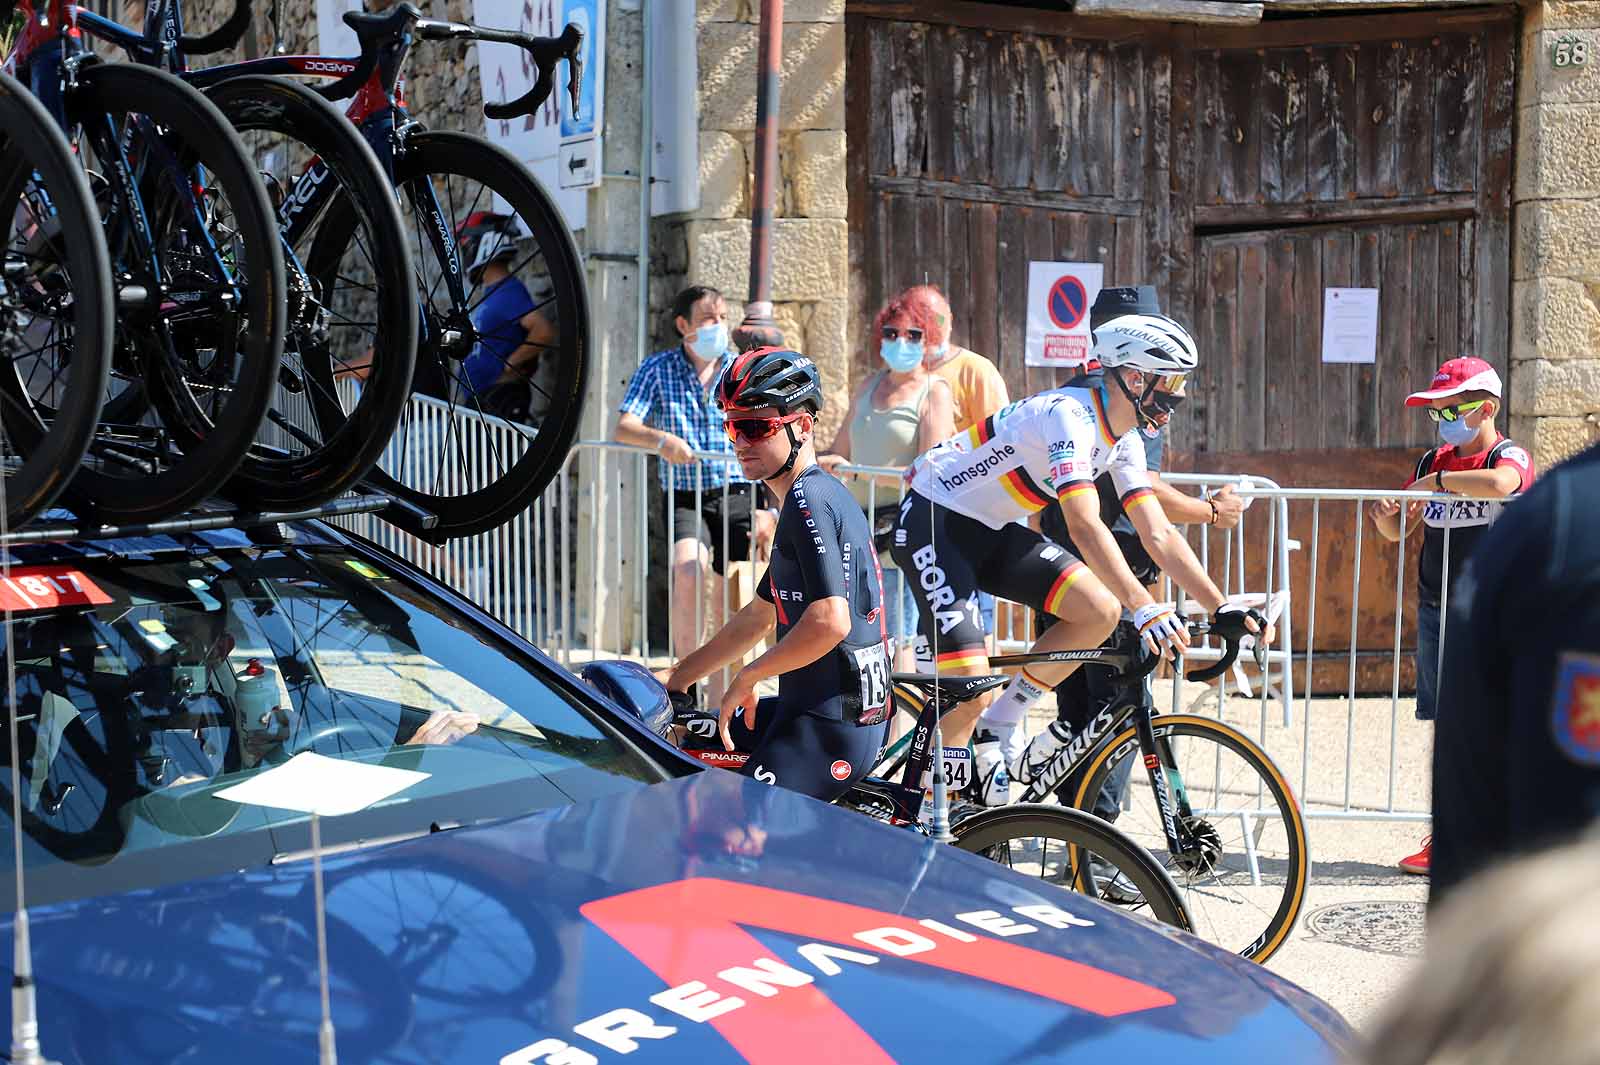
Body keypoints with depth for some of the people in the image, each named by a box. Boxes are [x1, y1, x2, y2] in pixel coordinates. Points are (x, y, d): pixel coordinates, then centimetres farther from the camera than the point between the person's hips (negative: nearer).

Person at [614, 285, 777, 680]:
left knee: (728, 605, 4)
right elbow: (623, 428, -8)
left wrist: (768, 510, -7)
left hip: (739, 496, 1)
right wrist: (663, 440, -29)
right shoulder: (657, 369, 2)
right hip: (687, 499, -1)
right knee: (689, 571, -28)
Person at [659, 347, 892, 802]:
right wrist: (676, 677, 24)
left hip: (828, 727, -10)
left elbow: (829, 622, -26)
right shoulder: (816, 495, 17)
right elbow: (758, 616, 25)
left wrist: (747, 677, -12)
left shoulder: (810, 499, -15)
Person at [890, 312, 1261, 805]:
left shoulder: (1124, 443, 3)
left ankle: (995, 729, 3)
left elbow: (1159, 534, 3)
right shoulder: (1070, 415, -26)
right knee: (970, 690, -19)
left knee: (1100, 610, -10)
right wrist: (1145, 608, -43)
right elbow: (1085, 527, -36)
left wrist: (1223, 608, -5)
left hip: (993, 531, 9)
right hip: (934, 522, -9)